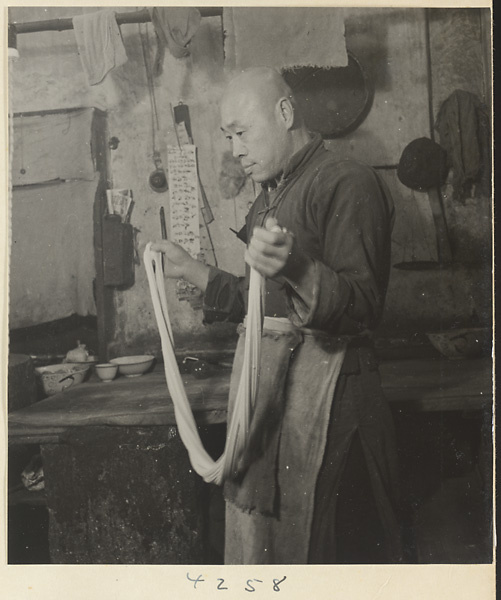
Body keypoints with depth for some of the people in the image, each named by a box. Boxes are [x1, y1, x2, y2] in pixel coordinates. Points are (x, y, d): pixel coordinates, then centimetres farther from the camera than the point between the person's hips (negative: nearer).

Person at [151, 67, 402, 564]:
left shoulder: (348, 182, -8)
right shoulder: (269, 198, 19)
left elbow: (364, 306, -17)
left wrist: (297, 269, -34)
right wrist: (194, 272, 17)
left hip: (322, 380, -8)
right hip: (261, 376, 8)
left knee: (314, 535, 0)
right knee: (256, 533, 14)